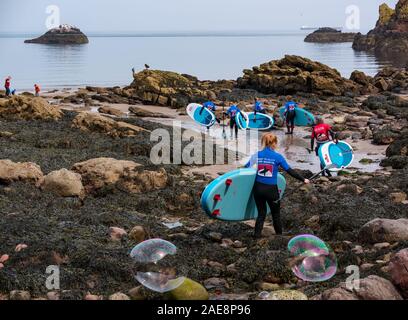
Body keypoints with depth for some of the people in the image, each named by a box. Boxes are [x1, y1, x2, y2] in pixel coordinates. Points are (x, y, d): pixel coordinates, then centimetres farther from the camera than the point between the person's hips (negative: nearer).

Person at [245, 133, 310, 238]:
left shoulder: (257, 155, -1)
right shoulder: (277, 157, -8)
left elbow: (246, 168, 3)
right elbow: (290, 171, -5)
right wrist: (303, 179, 4)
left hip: (258, 188, 3)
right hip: (271, 189, -3)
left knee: (261, 214, 15)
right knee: (276, 214, 16)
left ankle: (257, 236, 10)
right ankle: (279, 236, 28)